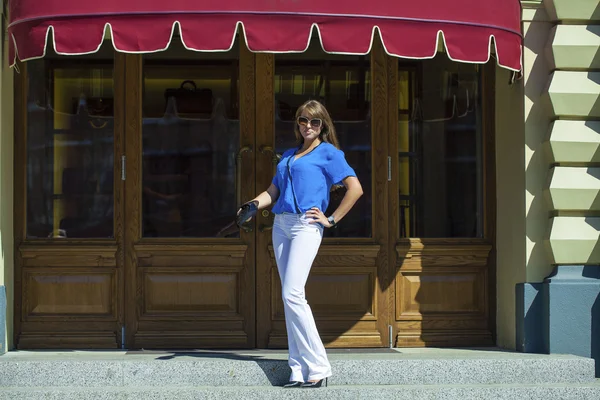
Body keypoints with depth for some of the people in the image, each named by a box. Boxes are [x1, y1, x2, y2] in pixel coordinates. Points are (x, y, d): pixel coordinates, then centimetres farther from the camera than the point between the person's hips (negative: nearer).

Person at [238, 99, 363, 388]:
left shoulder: (328, 153, 2)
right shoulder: (288, 156, 22)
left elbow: (355, 188, -5)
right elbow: (272, 192, 19)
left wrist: (332, 220, -7)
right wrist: (254, 204, -1)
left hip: (306, 226, -7)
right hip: (281, 226, 7)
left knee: (292, 294, -17)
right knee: (290, 298, 3)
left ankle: (318, 368, -12)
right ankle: (300, 372, 4)